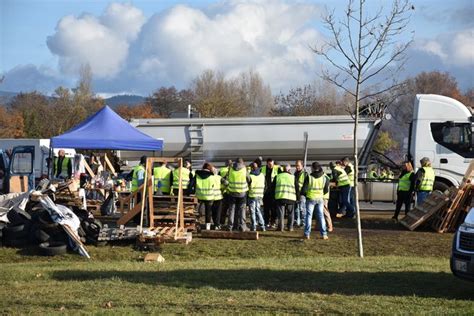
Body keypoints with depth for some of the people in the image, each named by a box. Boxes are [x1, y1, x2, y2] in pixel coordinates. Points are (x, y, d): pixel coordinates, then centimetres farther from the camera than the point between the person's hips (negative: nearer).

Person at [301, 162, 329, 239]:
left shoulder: (308, 177, -14)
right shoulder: (324, 178, -4)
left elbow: (304, 189, -8)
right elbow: (326, 190, 4)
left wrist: (305, 194, 13)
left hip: (310, 198, -2)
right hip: (320, 198, 2)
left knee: (309, 215, 6)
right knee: (321, 215, 10)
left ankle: (307, 234, 4)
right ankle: (324, 234, 8)